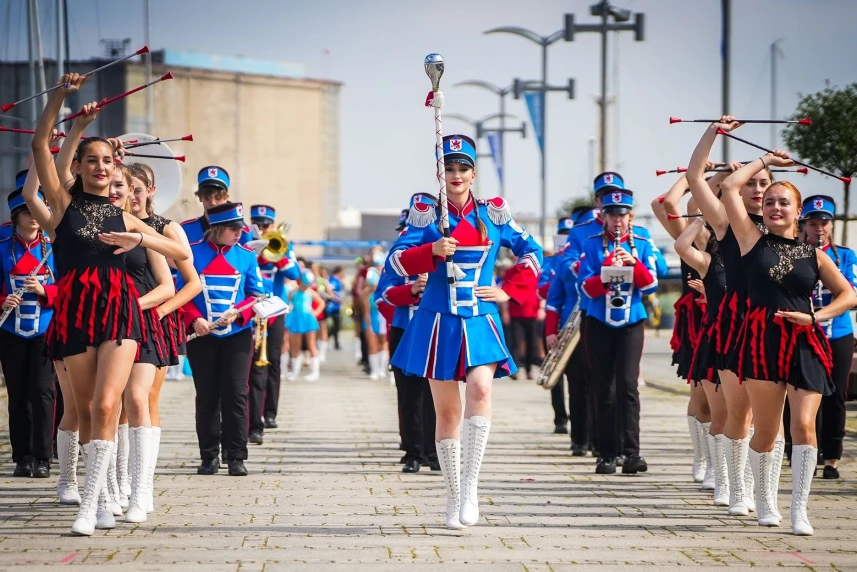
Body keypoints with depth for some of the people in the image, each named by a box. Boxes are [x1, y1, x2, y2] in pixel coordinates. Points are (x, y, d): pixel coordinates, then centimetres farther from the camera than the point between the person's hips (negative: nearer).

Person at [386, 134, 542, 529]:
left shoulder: (493, 214, 6)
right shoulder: (426, 214, 2)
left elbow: (531, 252, 16)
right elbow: (396, 261, -4)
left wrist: (509, 292, 5)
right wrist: (432, 251, -20)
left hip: (480, 323, 0)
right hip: (439, 323, 0)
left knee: (480, 389, -24)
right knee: (447, 411, 3)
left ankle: (470, 488, -22)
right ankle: (453, 496, 14)